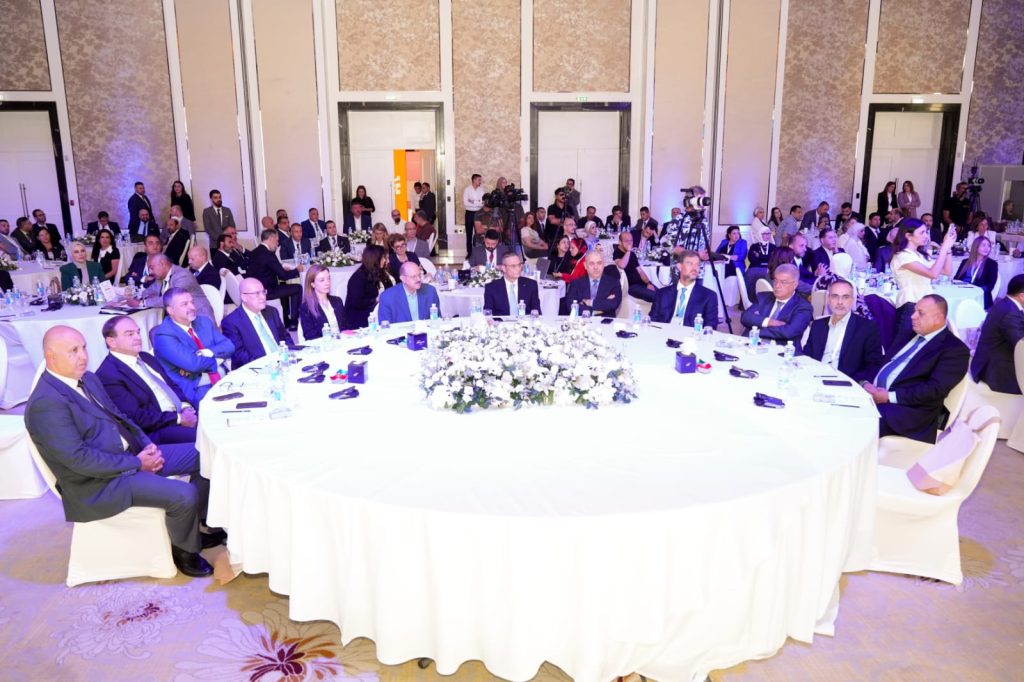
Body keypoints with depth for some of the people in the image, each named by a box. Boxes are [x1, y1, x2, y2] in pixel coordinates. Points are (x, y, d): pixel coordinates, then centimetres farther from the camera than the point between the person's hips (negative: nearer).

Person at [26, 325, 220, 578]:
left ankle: (198, 525, 20)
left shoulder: (88, 379, 8)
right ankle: (184, 550, 5)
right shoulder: (46, 403, -21)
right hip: (100, 482, -9)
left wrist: (147, 445, -3)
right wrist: (136, 463, -19)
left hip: (131, 454, 10)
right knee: (183, 495, -24)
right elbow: (79, 458, -24)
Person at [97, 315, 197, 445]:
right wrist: (179, 418, -17)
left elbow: (172, 386, 19)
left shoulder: (145, 357, 17)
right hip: (156, 431, -9)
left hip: (182, 413, 9)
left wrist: (186, 406, -2)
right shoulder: (108, 374, -10)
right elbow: (137, 418, -17)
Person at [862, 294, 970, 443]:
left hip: (908, 411, -7)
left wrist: (890, 397, -18)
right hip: (872, 394, 7)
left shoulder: (954, 349, -1)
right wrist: (865, 383, -4)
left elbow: (936, 389, -13)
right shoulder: (906, 336, 23)